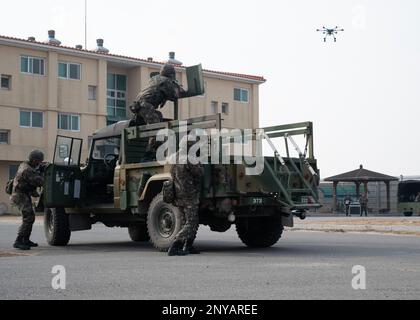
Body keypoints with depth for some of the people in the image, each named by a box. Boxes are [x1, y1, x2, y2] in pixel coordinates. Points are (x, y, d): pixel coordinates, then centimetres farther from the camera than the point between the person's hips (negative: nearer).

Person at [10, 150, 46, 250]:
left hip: (24, 195, 11)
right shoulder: (27, 170, -22)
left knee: (30, 217, 19)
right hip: (21, 196, -11)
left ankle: (26, 240, 28)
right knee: (28, 218, -18)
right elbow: (39, 182, -22)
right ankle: (18, 242, -22)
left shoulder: (24, 165, 10)